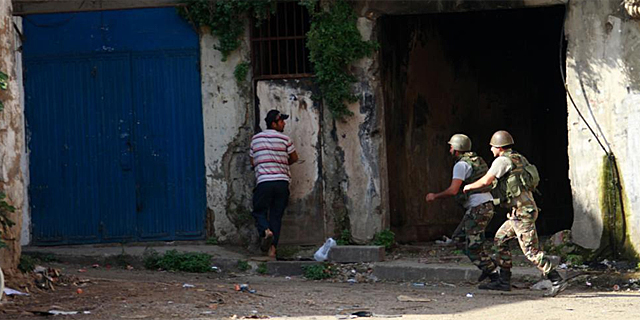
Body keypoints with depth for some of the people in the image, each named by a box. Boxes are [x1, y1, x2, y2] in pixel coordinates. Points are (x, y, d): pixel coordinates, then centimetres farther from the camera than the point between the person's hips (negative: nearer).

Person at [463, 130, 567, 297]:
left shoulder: (503, 161, -10)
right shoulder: (520, 159, 18)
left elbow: (486, 181, -13)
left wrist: (469, 187, 6)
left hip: (522, 212, -10)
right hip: (520, 212, 10)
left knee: (531, 251, -11)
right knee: (500, 239, 17)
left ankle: (557, 281, -13)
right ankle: (503, 281, 18)